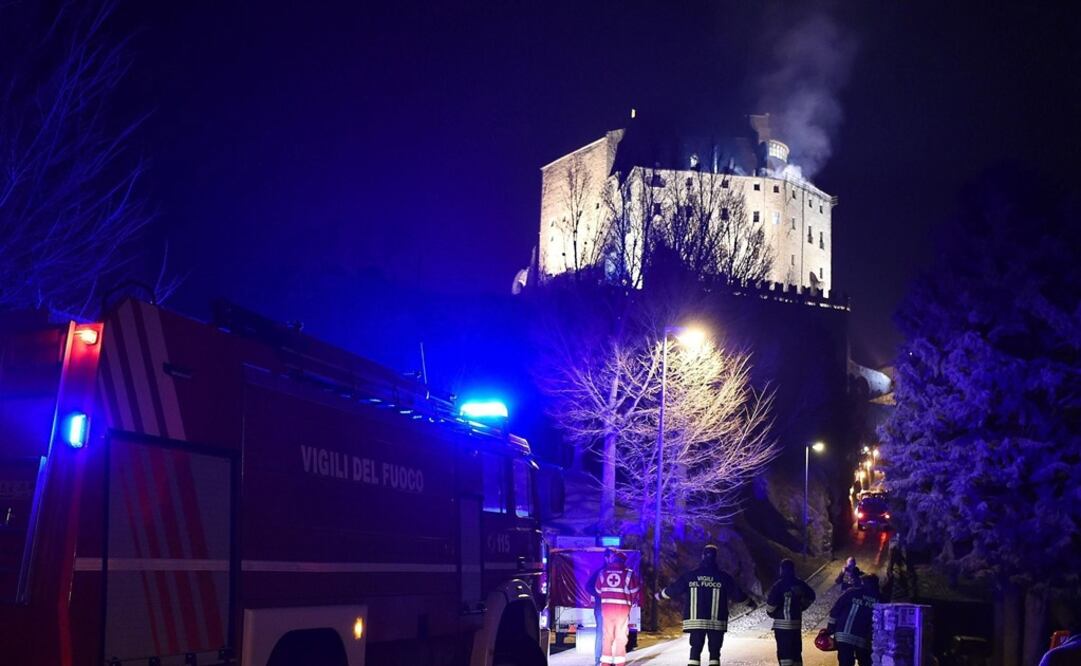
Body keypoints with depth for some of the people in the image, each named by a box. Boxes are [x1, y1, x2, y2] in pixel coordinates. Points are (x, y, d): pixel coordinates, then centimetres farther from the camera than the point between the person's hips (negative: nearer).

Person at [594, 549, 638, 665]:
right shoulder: (629, 573, -2)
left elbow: (598, 590, 9)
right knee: (620, 635, 4)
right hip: (623, 607, -2)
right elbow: (634, 591, -1)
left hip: (606, 606, 2)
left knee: (607, 635, 9)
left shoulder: (603, 572, 4)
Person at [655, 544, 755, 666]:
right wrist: (749, 602, 22)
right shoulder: (723, 577, -2)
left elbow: (673, 590, 10)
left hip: (695, 621, 1)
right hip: (716, 622, -1)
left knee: (695, 649, 5)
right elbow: (737, 594, 4)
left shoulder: (690, 575, 2)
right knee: (714, 650, 5)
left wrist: (659, 595, 28)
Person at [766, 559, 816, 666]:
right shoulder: (800, 585, 6)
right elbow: (811, 596, 19)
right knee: (796, 651, 16)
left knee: (784, 652, -5)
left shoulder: (779, 585, -13)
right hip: (797, 623, 6)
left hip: (782, 624, -6)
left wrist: (771, 613, 2)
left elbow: (772, 602, -18)